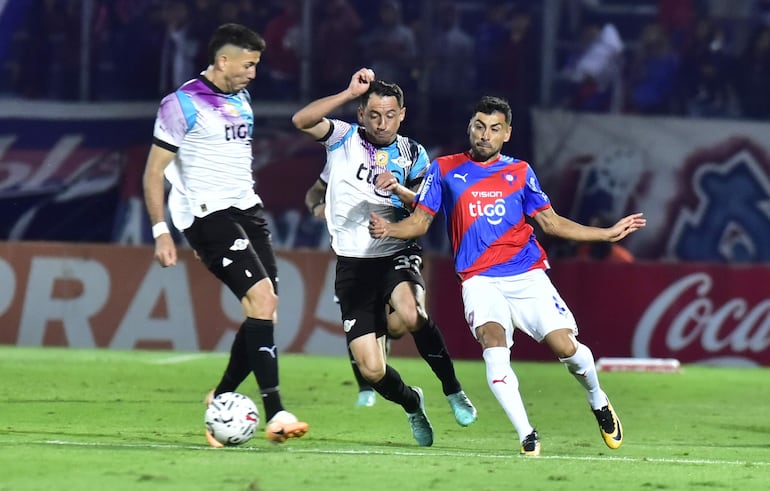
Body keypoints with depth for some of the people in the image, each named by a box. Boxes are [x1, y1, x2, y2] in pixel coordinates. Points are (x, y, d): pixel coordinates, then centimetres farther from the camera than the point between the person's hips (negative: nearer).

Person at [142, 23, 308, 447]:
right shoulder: (183, 105, -9)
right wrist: (161, 232, -14)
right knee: (262, 297, -21)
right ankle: (275, 414, -23)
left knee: (266, 310, 0)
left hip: (246, 209, 8)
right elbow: (154, 172, -8)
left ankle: (222, 398, 19)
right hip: (207, 215, -8)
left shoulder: (241, 101, 15)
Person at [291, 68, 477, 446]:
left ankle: (452, 389, -16)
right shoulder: (344, 139, 2)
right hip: (353, 264, 0)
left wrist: (400, 191, -21)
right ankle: (411, 404, 26)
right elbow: (301, 120, -15)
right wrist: (350, 93, -19)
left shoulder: (412, 154, 7)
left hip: (397, 255, 0)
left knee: (411, 314, -36)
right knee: (371, 370, -7)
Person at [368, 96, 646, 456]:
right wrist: (388, 229, -15)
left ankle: (598, 402, 23)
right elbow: (420, 222, 7)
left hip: (528, 275, 1)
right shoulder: (444, 170, 8)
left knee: (565, 347, -10)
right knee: (494, 345, -27)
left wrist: (607, 234, 13)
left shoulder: (519, 172, 11)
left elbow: (551, 222, 17)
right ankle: (526, 435, -23)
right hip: (480, 280, -1)